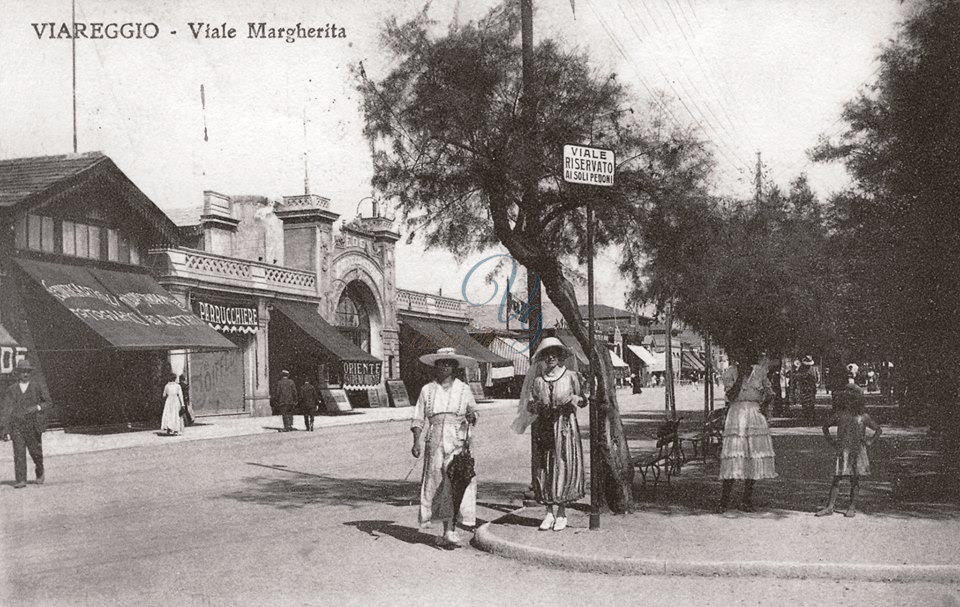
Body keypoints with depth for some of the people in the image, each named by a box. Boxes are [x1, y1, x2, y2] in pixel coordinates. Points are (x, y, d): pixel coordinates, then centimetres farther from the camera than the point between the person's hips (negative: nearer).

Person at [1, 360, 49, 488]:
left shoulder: (37, 387, 5)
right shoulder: (11, 389, 7)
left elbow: (47, 402, 10)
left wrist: (37, 408, -10)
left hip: (33, 424, -1)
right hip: (16, 425, 1)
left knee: (35, 451, 6)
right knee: (18, 452, -6)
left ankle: (40, 473, 32)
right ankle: (21, 480, -5)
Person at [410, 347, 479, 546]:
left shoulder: (463, 389, 9)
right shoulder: (427, 390, 10)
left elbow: (474, 414, 16)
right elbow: (418, 419, 9)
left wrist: (472, 416, -7)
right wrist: (416, 442, -3)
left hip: (458, 442, -1)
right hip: (435, 442, 1)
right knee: (437, 483, 1)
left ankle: (450, 530, -14)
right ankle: (447, 529, 12)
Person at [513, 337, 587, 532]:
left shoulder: (570, 376, 2)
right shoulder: (538, 380, 6)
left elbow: (583, 400, 8)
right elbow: (530, 406, 7)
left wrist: (576, 399, -13)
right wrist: (536, 406, -15)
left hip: (565, 427, -2)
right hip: (543, 428, 2)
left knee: (564, 465, -4)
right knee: (543, 467, 2)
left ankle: (562, 514, 4)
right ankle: (549, 512, 11)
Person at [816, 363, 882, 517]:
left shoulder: (863, 417, 0)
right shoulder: (839, 416, 3)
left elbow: (879, 429, 8)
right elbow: (825, 427, 16)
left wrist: (870, 442, 1)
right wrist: (831, 441, 9)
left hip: (857, 452, -1)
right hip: (842, 451, 1)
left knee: (854, 480, 4)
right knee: (836, 478, -1)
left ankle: (852, 507, 13)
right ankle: (830, 506, 0)